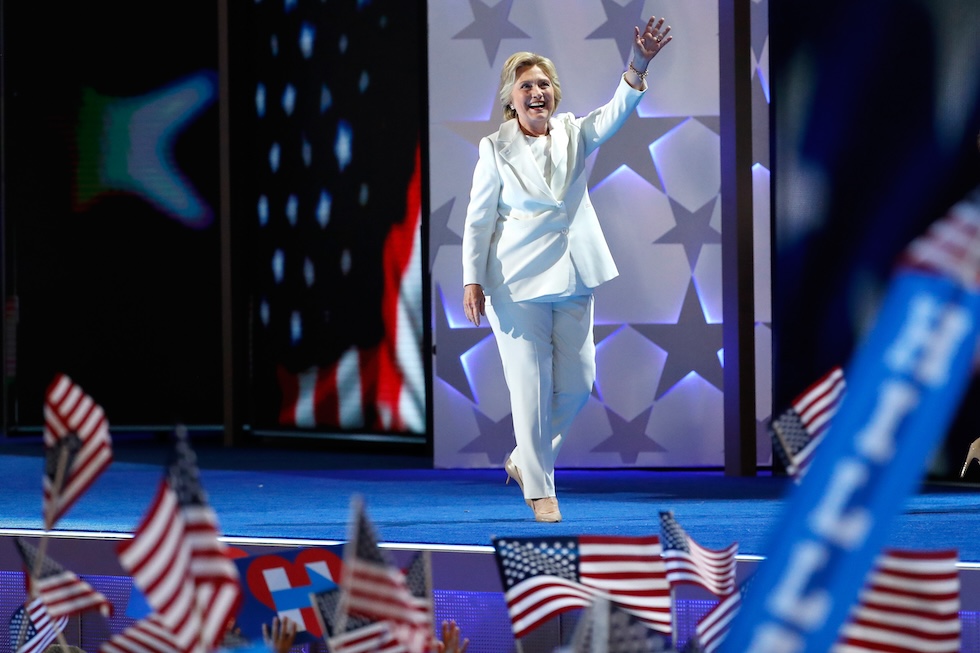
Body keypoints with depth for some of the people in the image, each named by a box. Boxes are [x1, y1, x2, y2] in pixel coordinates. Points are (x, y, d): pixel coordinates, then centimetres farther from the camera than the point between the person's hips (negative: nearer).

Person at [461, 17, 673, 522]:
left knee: (577, 384, 8)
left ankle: (524, 459, 29)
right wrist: (473, 281, -8)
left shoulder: (574, 135, 5)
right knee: (530, 387, -3)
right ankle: (538, 489, 9)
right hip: (517, 282, -4)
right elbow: (478, 220, -1)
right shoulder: (496, 149, -3)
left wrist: (637, 65, -30)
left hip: (572, 279, 4)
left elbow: (616, 113, -12)